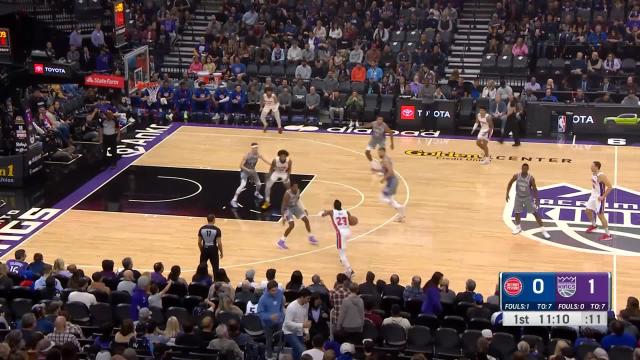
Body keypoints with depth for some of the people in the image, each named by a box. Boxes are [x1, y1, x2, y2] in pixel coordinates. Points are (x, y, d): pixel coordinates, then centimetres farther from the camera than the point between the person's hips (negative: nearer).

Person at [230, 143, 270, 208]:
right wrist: (248, 170, -36)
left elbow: (265, 160, 0)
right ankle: (234, 200, -21)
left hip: (252, 171, 6)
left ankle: (256, 193, 49)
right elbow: (241, 165, -24)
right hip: (245, 171, -6)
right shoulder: (246, 156, -27)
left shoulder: (258, 155, -12)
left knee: (259, 184, 13)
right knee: (243, 185, -23)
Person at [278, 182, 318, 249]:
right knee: (291, 225, -20)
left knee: (306, 220, 6)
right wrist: (284, 217, -29)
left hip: (295, 206, 7)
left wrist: (303, 209, 12)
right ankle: (281, 241, -6)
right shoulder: (288, 194, -31)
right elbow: (284, 205, -26)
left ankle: (311, 237, 25)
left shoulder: (298, 191, -10)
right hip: (288, 208, -7)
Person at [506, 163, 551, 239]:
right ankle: (518, 227, 38)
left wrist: (536, 199, -17)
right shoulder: (516, 176, -16)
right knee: (517, 212, 12)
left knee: (535, 213, -3)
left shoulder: (531, 178, -23)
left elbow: (534, 189, -13)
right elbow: (510, 183, 1)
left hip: (528, 197, -3)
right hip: (518, 197, 3)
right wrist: (507, 194, -3)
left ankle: (543, 230, 1)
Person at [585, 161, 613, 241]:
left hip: (599, 198, -9)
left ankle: (608, 235, 1)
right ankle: (593, 225, 45)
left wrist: (603, 197, -24)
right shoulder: (593, 173, 1)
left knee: (600, 215, -6)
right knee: (588, 211, 19)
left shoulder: (601, 176, -27)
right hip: (593, 196, 9)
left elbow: (610, 187, -26)